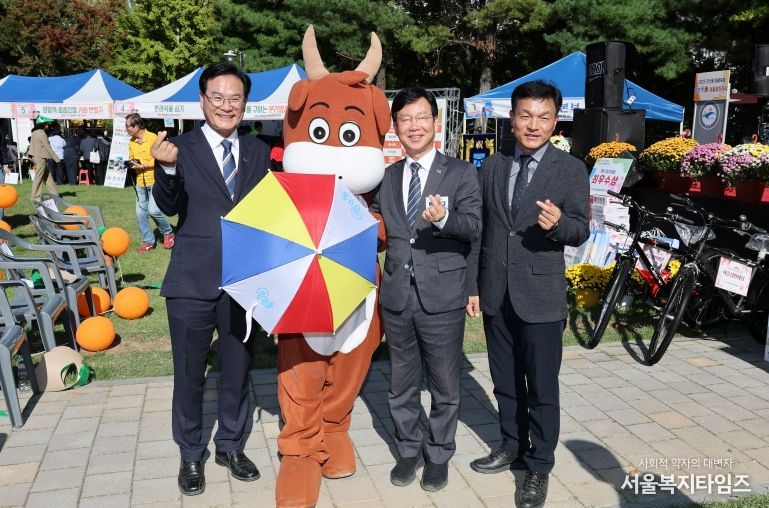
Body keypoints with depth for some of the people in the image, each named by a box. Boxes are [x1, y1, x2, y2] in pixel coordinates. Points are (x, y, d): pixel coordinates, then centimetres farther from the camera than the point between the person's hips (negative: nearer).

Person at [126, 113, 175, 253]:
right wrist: (130, 163, -1)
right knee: (141, 213, 5)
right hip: (140, 182, 7)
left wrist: (143, 166, -18)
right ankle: (148, 241, 18)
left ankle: (168, 233, 9)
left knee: (153, 210, -15)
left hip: (154, 180, -7)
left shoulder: (153, 138, -12)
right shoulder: (131, 142, 8)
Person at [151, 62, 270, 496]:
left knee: (238, 369, 16)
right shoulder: (181, 148, -4)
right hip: (193, 281, -3)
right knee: (190, 373, 11)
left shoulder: (259, 152, 6)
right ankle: (191, 455, 31)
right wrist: (167, 168, -32)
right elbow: (169, 206, -15)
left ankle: (231, 446, 36)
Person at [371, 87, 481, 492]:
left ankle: (439, 455, 28)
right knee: (401, 383, 16)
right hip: (396, 295, 4)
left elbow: (473, 227, -14)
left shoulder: (461, 173, -1)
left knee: (444, 384, 9)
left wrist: (443, 218, -32)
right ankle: (408, 450, 34)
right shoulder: (386, 178, 10)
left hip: (442, 295, -3)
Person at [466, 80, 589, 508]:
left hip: (541, 296, -4)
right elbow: (479, 229, 8)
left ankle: (540, 468, 22)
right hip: (496, 294, 4)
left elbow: (581, 231, -7)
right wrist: (472, 285, 6)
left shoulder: (571, 169, -4)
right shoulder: (493, 167, 7)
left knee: (542, 388, 5)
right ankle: (513, 448, 37)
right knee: (505, 382, 17)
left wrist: (558, 224, -30)